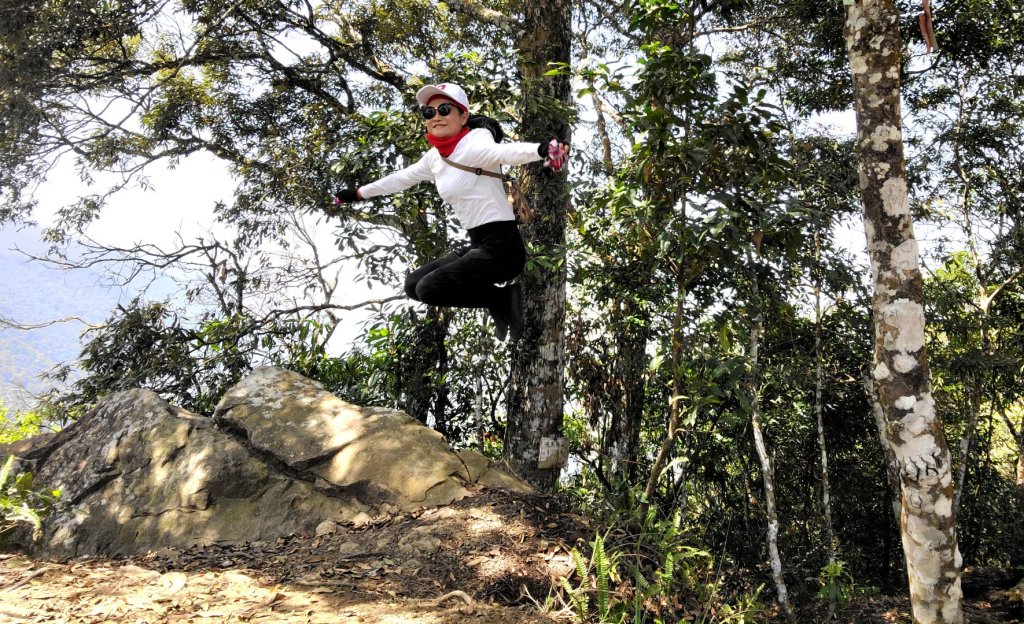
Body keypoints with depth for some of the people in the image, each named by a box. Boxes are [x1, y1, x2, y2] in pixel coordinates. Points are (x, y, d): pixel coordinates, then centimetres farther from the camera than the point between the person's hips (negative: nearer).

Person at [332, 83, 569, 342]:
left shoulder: (473, 145, -14)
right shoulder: (435, 157, 10)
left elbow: (504, 151, -36)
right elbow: (402, 178, 27)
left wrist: (541, 149, -58)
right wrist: (358, 193, 37)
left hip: (501, 246, -9)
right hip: (478, 245, 9)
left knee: (429, 289, -19)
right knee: (413, 284, 14)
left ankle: (505, 298, -2)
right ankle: (498, 306, 10)